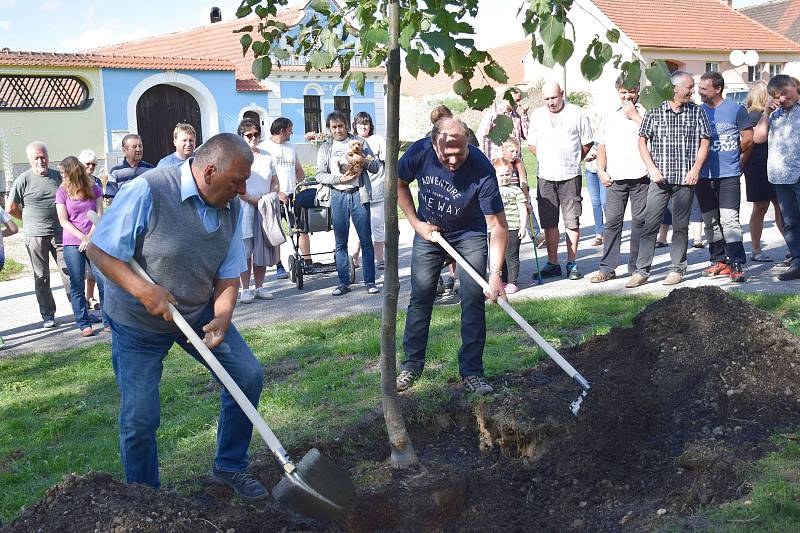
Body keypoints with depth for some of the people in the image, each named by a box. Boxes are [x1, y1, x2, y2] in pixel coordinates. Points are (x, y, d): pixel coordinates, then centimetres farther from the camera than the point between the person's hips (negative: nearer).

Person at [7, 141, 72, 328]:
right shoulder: (24, 179, -5)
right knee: (41, 277, 6)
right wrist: (30, 219, 8)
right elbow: (11, 208, 0)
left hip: (59, 232, 2)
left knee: (69, 270, 0)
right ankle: (47, 314, 14)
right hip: (35, 235, -2)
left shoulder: (58, 176, 6)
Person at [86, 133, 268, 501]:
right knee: (140, 417, -4)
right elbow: (98, 251, -20)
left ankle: (229, 467, 18)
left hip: (200, 313, 5)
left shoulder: (232, 207, -6)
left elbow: (228, 276, -2)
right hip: (138, 322, -5)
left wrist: (221, 319, -21)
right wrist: (143, 290, -32)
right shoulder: (147, 193, -25)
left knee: (248, 375, -3)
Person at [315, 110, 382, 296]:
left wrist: (363, 160, -12)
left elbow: (376, 167, 8)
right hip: (338, 196, 1)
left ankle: (370, 281, 3)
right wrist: (340, 179, -10)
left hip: (358, 195, -1)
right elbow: (320, 175, 5)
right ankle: (344, 283, 9)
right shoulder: (325, 148, 12)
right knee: (340, 243, 3)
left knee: (366, 240, -2)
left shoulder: (359, 142, 10)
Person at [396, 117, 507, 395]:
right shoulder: (419, 152, -24)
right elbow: (400, 184, -2)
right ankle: (411, 365, 16)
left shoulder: (482, 170, -32)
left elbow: (498, 226, -29)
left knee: (473, 300, -8)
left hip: (470, 234, -2)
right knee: (420, 297, 3)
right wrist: (416, 223, -9)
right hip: (429, 230, 2)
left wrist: (495, 274, -36)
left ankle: (471, 371, 2)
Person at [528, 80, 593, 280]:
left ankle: (572, 264, 6)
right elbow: (531, 144, 18)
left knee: (572, 222, -1)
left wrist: (573, 161, 6)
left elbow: (587, 143, 7)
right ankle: (552, 264, 13)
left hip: (570, 176, -3)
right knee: (549, 222, 5)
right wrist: (546, 160, 11)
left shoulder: (577, 114, 0)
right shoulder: (537, 115, 9)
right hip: (545, 176, 3)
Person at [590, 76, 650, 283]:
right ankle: (607, 268, 4)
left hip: (640, 176, -3)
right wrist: (601, 171, 9)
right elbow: (601, 145, 19)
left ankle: (636, 267, 12)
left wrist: (635, 116, -8)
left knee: (640, 221, 3)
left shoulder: (645, 113, 4)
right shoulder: (610, 116, 17)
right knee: (612, 221, 1)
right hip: (615, 178, 3)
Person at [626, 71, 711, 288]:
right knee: (649, 225, -2)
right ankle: (642, 271, 3)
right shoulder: (654, 111, 2)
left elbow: (704, 142, 6)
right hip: (659, 179, -1)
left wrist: (696, 169, -7)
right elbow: (642, 140, 5)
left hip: (685, 180, 1)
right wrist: (652, 168, -6)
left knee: (680, 226, 6)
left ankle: (677, 269, 16)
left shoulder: (697, 112, 5)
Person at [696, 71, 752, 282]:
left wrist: (728, 155, 8)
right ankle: (719, 260, 21)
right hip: (703, 175, 4)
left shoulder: (735, 109, 0)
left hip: (729, 174, -4)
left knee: (729, 219, -12)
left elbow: (748, 138, 4)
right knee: (711, 222, 10)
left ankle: (737, 264, -10)